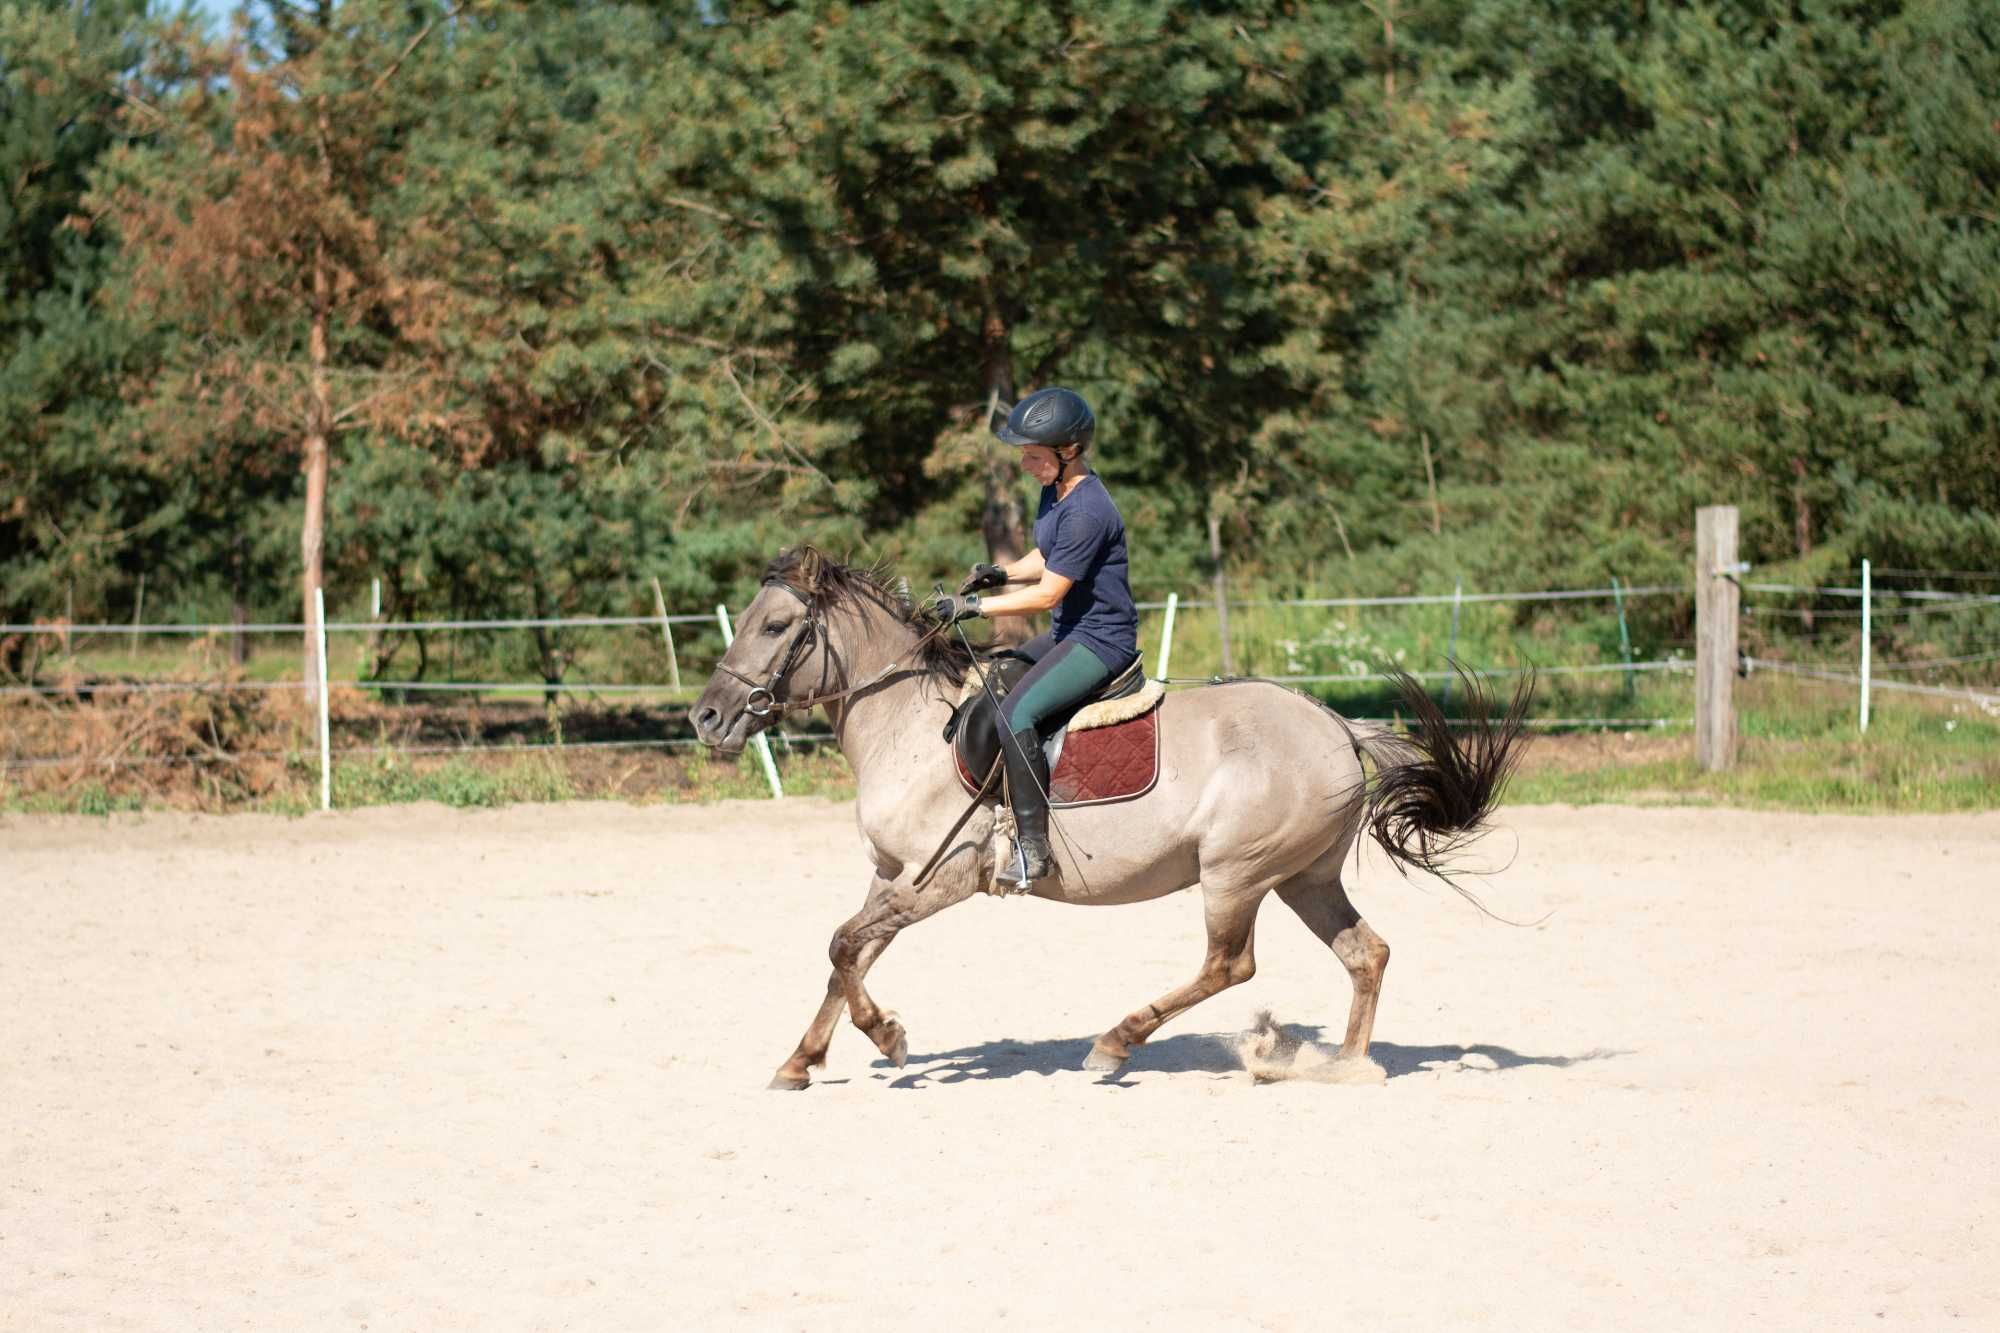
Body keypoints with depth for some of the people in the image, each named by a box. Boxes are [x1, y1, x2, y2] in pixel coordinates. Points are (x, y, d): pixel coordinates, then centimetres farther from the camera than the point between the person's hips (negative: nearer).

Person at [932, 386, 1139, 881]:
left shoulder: (1086, 512, -23)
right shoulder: (1055, 490, 8)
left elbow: (1047, 594, -21)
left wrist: (974, 607, -16)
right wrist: (1003, 573, 4)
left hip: (1102, 640, -11)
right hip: (1070, 634, 11)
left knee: (1015, 714, -27)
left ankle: (1033, 847, -26)